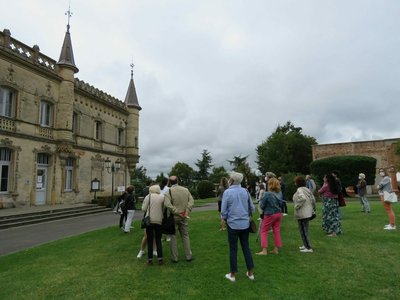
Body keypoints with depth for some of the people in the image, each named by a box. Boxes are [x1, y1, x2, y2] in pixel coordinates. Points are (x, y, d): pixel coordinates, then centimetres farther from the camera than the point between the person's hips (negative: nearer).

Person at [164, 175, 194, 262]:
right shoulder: (185, 190, 3)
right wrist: (187, 212, -9)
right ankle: (188, 256, 17)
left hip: (173, 217, -3)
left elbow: (167, 204, -22)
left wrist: (178, 212, -17)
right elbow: (191, 201, -4)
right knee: (185, 236, 14)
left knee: (173, 237, 8)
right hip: (184, 217, 3)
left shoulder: (169, 191, -9)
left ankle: (174, 258, 14)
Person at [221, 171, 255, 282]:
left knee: (233, 249, 8)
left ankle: (232, 275, 19)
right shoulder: (245, 191, -1)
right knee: (246, 247, 15)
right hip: (245, 224, 4)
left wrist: (225, 218, 11)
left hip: (233, 224, -3)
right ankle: (250, 273, 24)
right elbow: (252, 208, 6)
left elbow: (224, 211, -9)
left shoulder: (227, 192, -12)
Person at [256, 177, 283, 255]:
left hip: (269, 215, -6)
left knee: (263, 231, 5)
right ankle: (276, 249, 20)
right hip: (278, 214, 6)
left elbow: (262, 206, -12)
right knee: (276, 231, 12)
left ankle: (264, 250, 4)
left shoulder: (267, 194, -20)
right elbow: (280, 204, 10)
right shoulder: (280, 193, -2)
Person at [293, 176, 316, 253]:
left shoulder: (299, 190, -17)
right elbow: (313, 199, 13)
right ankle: (305, 245, 30)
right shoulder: (307, 189, 9)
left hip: (302, 214, -9)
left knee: (303, 231, -1)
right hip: (308, 213, 9)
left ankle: (308, 248, 3)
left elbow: (303, 198, -34)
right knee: (304, 230, 20)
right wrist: (313, 209, 20)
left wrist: (297, 206, -23)